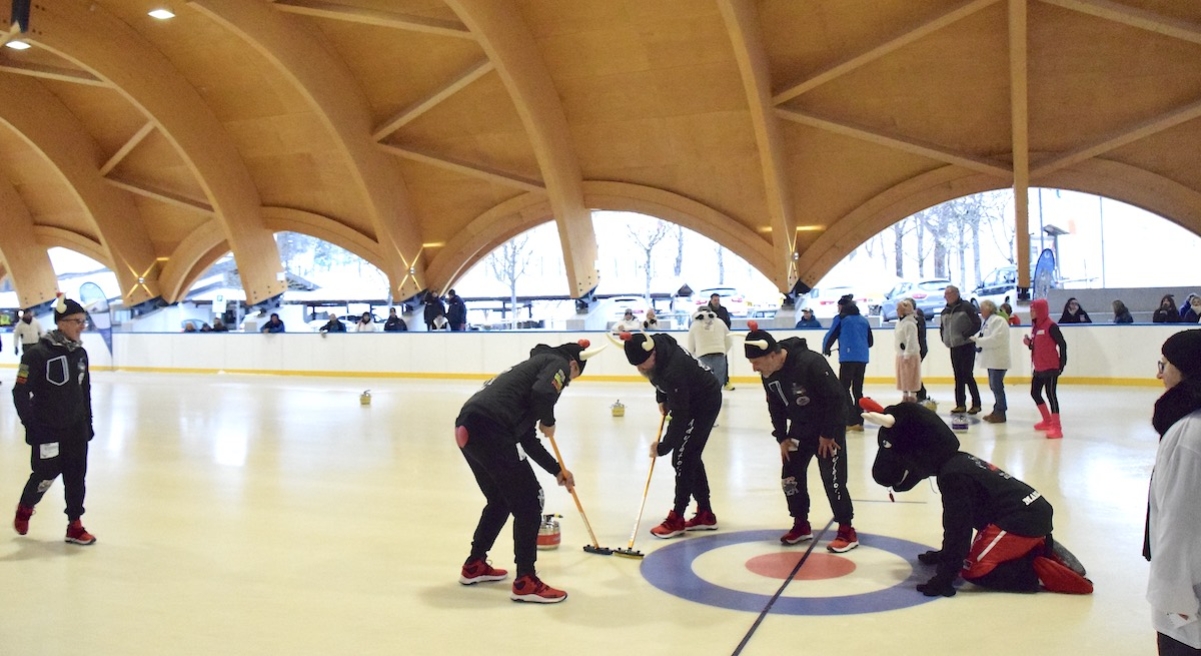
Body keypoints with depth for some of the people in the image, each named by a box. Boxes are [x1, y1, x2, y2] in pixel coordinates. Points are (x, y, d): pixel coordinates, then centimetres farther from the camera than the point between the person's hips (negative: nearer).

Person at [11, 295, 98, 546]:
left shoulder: (80, 354, 5)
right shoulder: (38, 354, -16)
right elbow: (20, 393, -15)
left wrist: (87, 422, 13)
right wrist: (32, 427, -16)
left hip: (76, 429, 6)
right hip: (47, 429, -6)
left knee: (76, 475, 7)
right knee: (47, 475, 5)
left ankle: (74, 526, 16)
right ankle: (25, 507, 36)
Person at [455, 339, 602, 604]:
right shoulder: (558, 363, 8)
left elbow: (527, 439, 33)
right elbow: (542, 392, -17)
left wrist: (557, 470, 39)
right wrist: (548, 422, 4)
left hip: (468, 428, 9)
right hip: (489, 428, -9)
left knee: (500, 500, 26)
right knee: (528, 501, 2)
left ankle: (474, 565, 39)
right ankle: (526, 582, 6)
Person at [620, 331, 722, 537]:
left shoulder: (674, 370, -39)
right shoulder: (653, 344, -15)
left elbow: (680, 416, -32)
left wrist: (663, 447, -25)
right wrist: (661, 398, 6)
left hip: (705, 403, -9)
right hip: (691, 400, 9)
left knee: (682, 457, -9)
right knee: (691, 457, 11)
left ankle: (676, 519, 0)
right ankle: (705, 514, 19)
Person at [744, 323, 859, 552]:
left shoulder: (811, 363, -33)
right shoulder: (768, 373, -10)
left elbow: (837, 398, -26)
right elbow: (775, 406, 5)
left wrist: (827, 434, -20)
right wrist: (782, 437, 1)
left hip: (830, 427, -7)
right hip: (800, 427, 7)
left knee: (832, 479, -8)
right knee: (790, 476, 6)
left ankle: (847, 531, 5)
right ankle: (801, 525, 22)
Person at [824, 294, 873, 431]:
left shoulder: (841, 318, 2)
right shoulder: (863, 320, 17)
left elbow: (831, 335, 2)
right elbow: (870, 341, 19)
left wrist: (826, 349, 20)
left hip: (848, 358, -6)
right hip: (862, 358, 6)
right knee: (858, 389, 12)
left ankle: (851, 421, -10)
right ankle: (859, 422, 12)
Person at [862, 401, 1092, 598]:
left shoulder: (953, 475, -17)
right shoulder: (959, 460, 13)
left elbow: (958, 528, -19)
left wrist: (943, 578, -16)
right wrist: (945, 556, 35)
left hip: (1022, 520, -10)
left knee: (975, 569, -6)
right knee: (977, 554, 20)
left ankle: (1046, 574, -9)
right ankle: (1043, 551, 12)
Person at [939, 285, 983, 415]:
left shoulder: (967, 307, -10)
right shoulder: (945, 311, 11)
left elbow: (977, 324, -14)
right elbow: (942, 327, 24)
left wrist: (965, 335, -17)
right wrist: (944, 339, 10)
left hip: (967, 347, -7)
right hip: (953, 348, 7)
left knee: (967, 375, -6)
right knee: (958, 377, 9)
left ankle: (976, 404, 3)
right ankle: (960, 404, 15)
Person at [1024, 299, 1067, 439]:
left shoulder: (1050, 326, -13)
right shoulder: (1035, 326, 11)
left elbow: (1062, 344, -14)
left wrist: (1062, 363, -14)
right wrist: (1029, 343, -3)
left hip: (1051, 367, -10)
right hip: (1039, 368, 10)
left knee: (1051, 394, -10)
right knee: (1035, 392, 18)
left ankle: (1056, 427, -7)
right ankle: (1048, 421, 34)